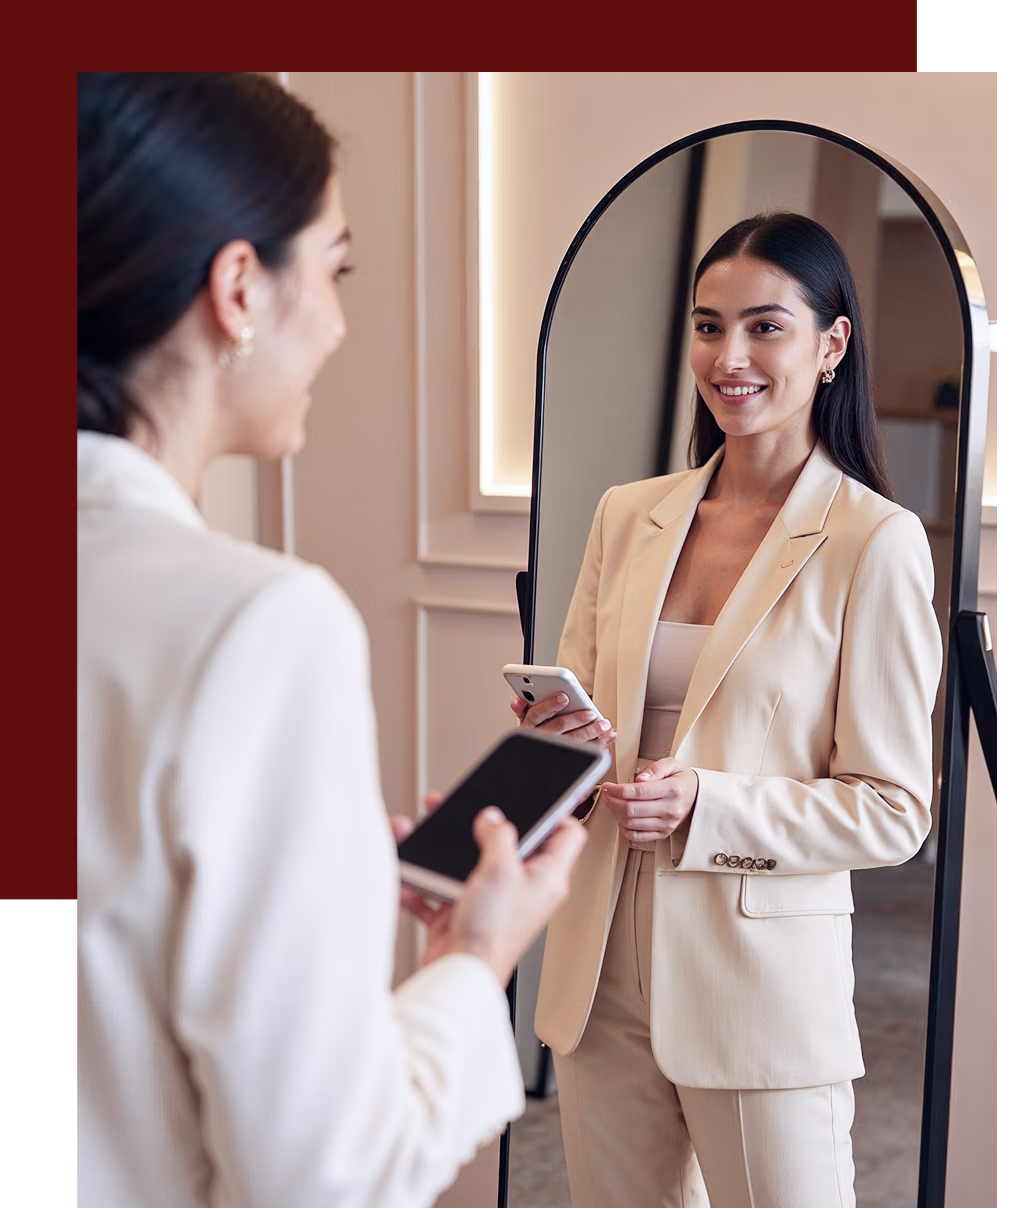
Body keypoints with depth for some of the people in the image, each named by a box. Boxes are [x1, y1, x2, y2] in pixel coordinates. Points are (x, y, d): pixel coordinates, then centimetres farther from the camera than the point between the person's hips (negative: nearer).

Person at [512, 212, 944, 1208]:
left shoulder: (877, 542, -9)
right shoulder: (627, 515, 6)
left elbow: (893, 811, -8)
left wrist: (706, 805, -19)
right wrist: (555, 732, -10)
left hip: (764, 980, -4)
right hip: (604, 968, 5)